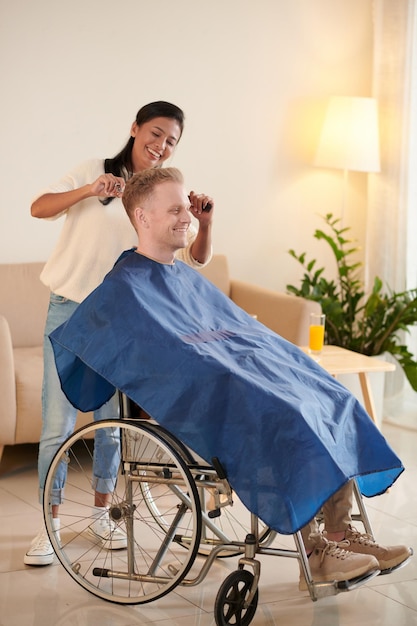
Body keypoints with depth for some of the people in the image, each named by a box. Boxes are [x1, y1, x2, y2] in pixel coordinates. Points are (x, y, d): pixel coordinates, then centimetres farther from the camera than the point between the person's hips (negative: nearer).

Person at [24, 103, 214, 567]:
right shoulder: (96, 171, -3)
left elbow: (196, 258, 0)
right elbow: (39, 208, -13)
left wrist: (205, 223, -20)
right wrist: (89, 191, -28)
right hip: (69, 310, -3)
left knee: (112, 419, 10)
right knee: (58, 423, -3)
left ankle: (101, 512, 26)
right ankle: (49, 524, 7)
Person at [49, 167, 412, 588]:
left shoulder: (188, 277, 25)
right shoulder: (125, 286, -1)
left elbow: (242, 327, 23)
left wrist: (294, 363, 7)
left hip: (238, 373, 9)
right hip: (187, 396, -9)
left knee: (333, 405, -8)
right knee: (283, 418, -31)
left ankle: (345, 535, -8)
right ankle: (313, 552, -24)